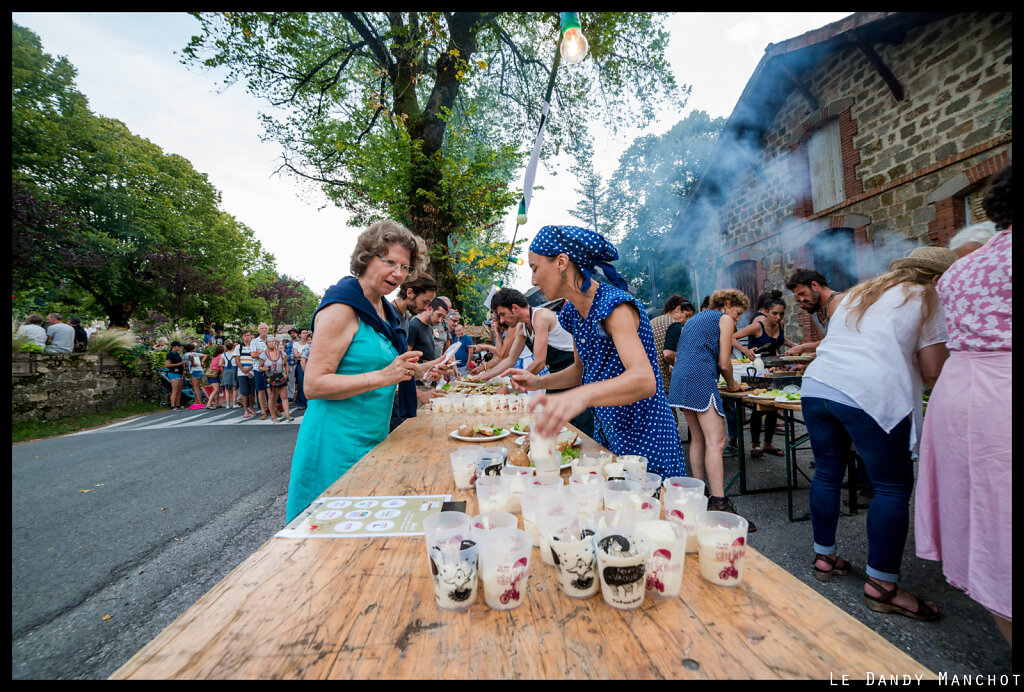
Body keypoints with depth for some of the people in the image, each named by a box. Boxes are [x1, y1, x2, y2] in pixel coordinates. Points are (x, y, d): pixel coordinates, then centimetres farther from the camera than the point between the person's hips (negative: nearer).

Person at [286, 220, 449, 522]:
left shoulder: (384, 310, 11)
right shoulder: (341, 307, -15)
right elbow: (313, 385, -20)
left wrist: (418, 370, 8)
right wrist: (383, 377, -27)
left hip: (373, 439, 8)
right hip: (338, 445, -8)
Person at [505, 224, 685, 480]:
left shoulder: (614, 305, -22)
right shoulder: (574, 312, 4)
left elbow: (645, 380, -37)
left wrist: (580, 396, -54)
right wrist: (539, 382, 2)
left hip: (643, 440, -8)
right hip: (606, 435, 8)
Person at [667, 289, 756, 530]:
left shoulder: (694, 319, 29)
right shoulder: (724, 319, 7)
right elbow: (724, 363, -2)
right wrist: (731, 384, 17)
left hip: (679, 379, 9)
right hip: (701, 380, -9)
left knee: (698, 439, 12)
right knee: (715, 441, -13)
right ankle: (719, 504, -17)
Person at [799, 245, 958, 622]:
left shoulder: (857, 293, 27)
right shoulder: (927, 300, 9)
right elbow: (932, 372, 3)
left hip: (815, 387, 6)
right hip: (871, 396, -6)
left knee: (827, 473, 15)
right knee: (893, 488, 5)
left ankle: (824, 557, 28)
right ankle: (881, 586, 11)